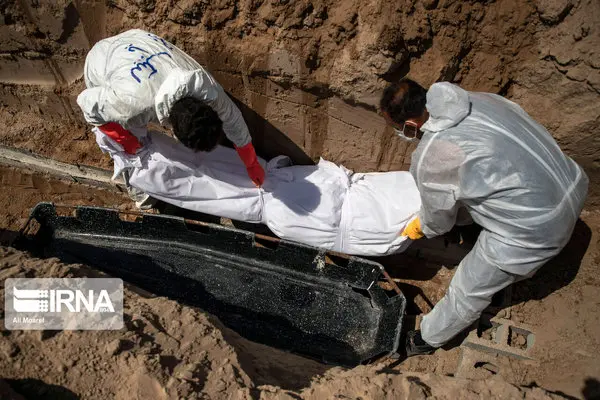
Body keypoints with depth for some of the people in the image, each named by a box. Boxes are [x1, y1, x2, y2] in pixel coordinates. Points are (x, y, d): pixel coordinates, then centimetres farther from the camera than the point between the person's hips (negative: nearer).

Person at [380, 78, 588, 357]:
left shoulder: (429, 157, -21)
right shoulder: (477, 99, 0)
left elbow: (439, 221, -4)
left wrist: (419, 228, 18)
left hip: (536, 230, -7)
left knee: (469, 291, 14)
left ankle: (428, 340, 37)